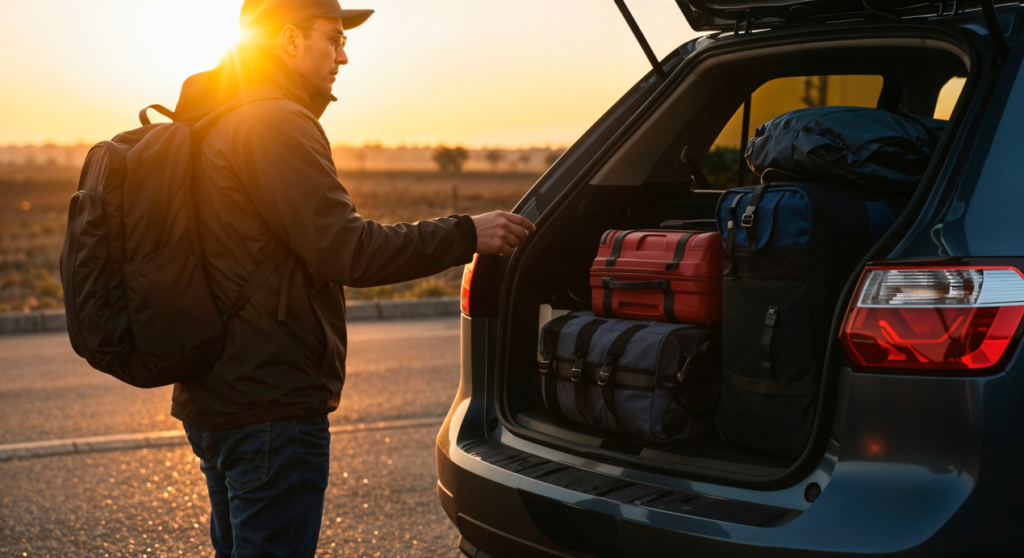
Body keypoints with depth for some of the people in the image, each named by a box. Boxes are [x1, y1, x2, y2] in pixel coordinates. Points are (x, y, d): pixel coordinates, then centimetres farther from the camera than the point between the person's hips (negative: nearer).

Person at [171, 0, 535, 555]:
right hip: (272, 405, -10)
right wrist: (466, 235, -15)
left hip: (212, 399, 11)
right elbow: (346, 250, -22)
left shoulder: (206, 123, 17)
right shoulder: (275, 123, -16)